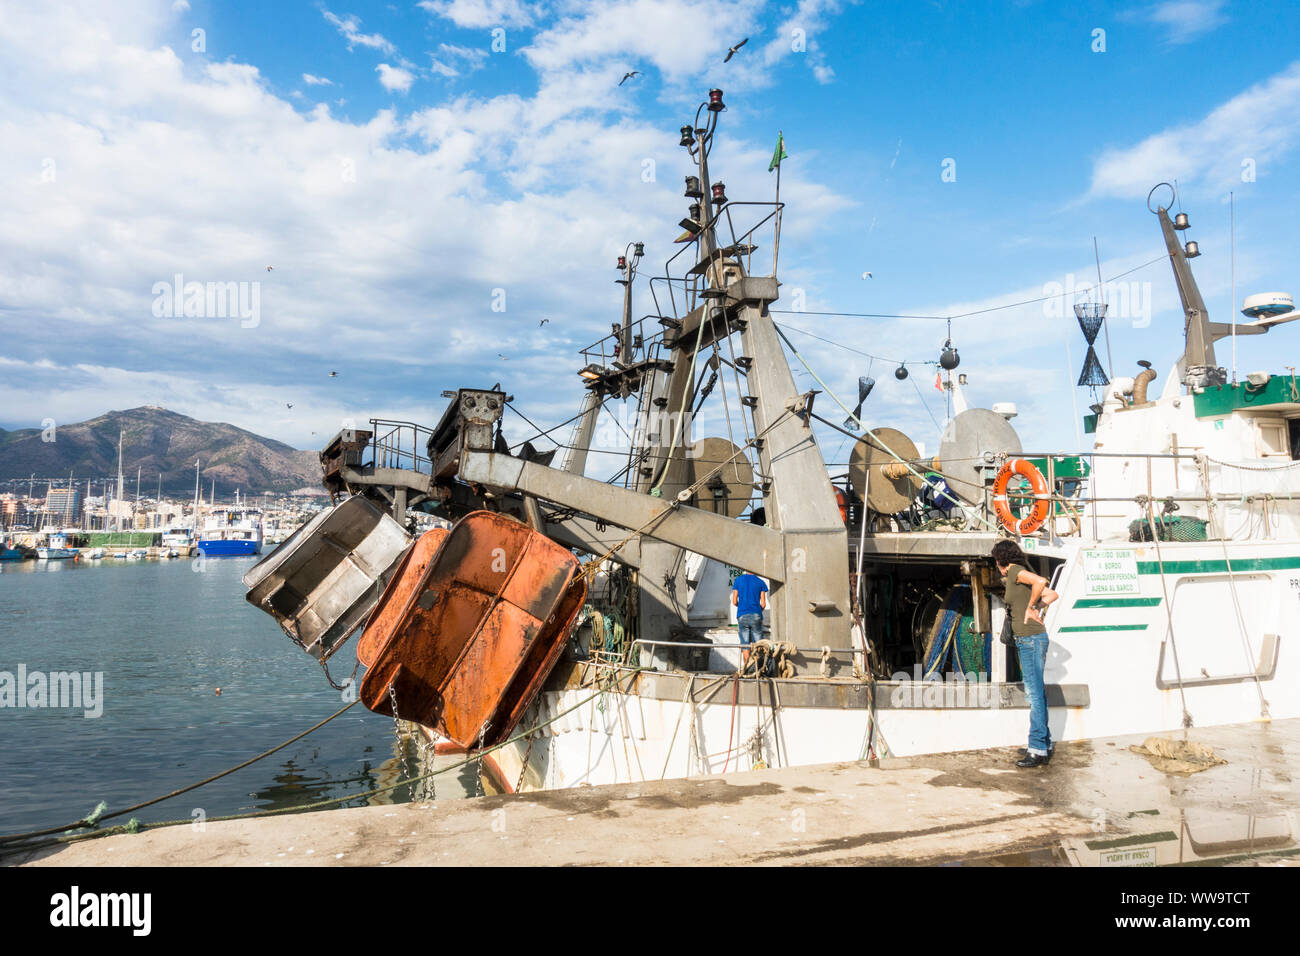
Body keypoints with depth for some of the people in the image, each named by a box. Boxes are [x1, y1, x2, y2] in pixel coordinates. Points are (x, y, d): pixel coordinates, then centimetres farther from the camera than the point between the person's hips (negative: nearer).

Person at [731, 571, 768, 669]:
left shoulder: (738, 580, 8)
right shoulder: (761, 582, 6)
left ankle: (745, 668, -3)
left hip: (742, 616, 1)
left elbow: (734, 601, 6)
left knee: (745, 644, 3)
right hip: (756, 616, -1)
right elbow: (763, 604, 2)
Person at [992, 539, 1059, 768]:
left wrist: (1030, 608, -14)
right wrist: (1039, 607, 7)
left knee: (1035, 694, -9)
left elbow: (1041, 581, -26)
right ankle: (1043, 745, 21)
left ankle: (1039, 750, -8)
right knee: (1036, 693, 14)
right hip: (1031, 639, 10)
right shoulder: (1019, 577, 18)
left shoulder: (1015, 571, -8)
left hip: (1030, 638, -10)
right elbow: (1053, 594, 21)